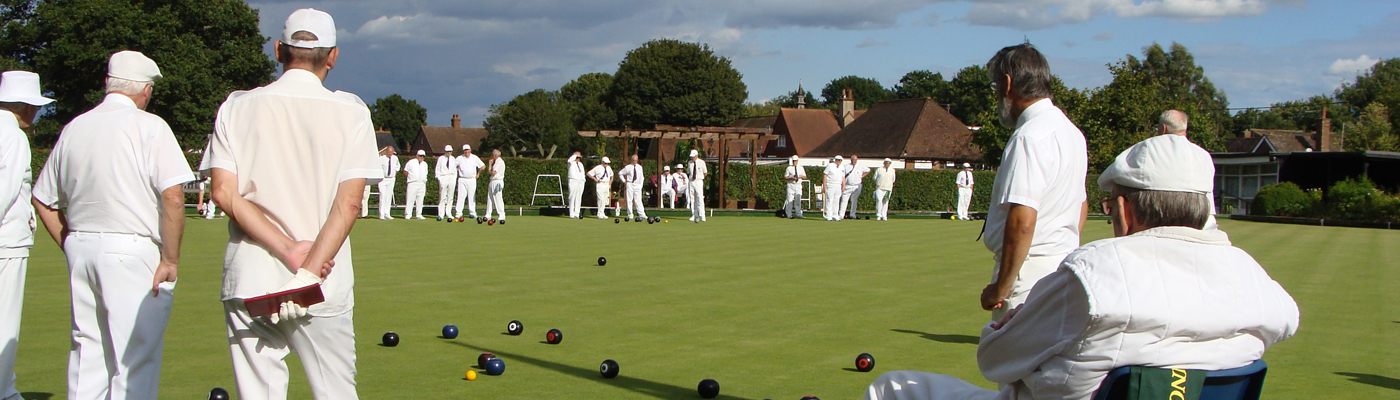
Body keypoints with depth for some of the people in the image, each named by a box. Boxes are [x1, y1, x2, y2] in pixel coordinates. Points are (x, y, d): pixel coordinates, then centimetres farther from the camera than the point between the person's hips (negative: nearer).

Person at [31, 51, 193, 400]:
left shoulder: (74, 128, 11)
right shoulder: (149, 126, -8)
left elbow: (42, 200, 17)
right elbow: (173, 197, -18)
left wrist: (72, 246, 19)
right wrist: (170, 259, -11)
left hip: (80, 248, 6)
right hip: (133, 251, -6)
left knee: (87, 354, 14)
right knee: (135, 360, -3)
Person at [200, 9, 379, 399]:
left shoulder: (237, 107, 6)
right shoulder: (350, 112, 0)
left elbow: (225, 193, -5)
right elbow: (348, 203, -9)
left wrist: (288, 249, -10)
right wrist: (308, 273, -13)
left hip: (248, 279, 2)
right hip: (324, 291, -1)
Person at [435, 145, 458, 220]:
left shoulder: (453, 159, 12)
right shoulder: (441, 159, 1)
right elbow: (437, 169, 2)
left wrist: (455, 178, 8)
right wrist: (439, 178, -5)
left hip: (452, 178, 4)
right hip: (443, 178, -4)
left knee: (450, 197, 4)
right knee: (442, 197, -8)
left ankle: (448, 214, 8)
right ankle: (441, 214, -6)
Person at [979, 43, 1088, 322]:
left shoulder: (1030, 137, -17)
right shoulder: (1071, 131, 16)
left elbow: (1022, 221, -25)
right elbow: (1081, 207, 23)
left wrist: (1001, 287, -20)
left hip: (1030, 269, -10)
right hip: (1066, 265, 10)